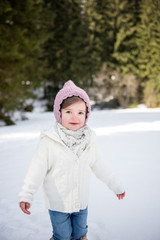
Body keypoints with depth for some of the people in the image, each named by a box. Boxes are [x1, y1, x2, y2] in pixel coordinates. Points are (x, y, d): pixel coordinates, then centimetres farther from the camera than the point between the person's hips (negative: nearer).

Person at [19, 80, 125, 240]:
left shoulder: (89, 140, -4)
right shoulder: (49, 141, -18)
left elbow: (99, 165, 7)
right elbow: (37, 168, -18)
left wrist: (116, 186, 14)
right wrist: (26, 195, -26)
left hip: (82, 202, 4)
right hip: (58, 204, -4)